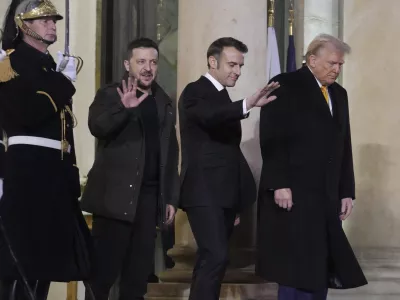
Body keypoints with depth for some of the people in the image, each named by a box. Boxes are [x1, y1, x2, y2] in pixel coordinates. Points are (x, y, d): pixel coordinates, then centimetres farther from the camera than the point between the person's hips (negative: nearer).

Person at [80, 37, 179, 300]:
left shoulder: (165, 102, 14)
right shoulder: (111, 94, 1)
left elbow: (171, 153, 16)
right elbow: (97, 127, -19)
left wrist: (171, 198, 11)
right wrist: (125, 108, -35)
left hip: (150, 196, 5)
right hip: (116, 195, -4)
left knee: (139, 270, 7)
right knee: (105, 269, -5)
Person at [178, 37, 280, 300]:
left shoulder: (223, 98, 18)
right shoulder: (195, 92, -7)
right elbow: (210, 116, -30)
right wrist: (248, 104, -47)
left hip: (224, 193, 9)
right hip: (205, 192, -9)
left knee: (210, 260, 10)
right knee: (216, 258, -18)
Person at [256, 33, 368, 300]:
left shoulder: (339, 94, 18)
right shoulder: (285, 86, -4)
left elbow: (344, 147, 17)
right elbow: (272, 139, -12)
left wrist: (346, 191, 12)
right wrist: (279, 184, -19)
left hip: (328, 195, 7)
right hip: (293, 193, -7)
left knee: (321, 268, 7)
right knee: (297, 270, -5)